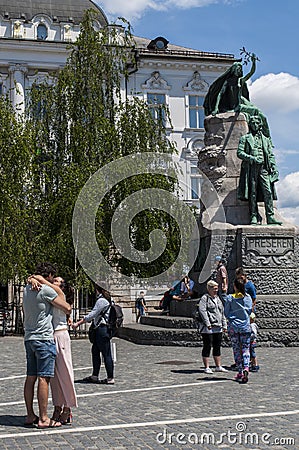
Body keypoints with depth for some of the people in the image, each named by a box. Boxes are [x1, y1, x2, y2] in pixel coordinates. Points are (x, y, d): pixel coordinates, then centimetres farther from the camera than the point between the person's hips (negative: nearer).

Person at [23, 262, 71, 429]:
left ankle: (30, 415, 16)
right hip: (44, 338, -8)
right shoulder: (47, 290, -12)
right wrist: (60, 293, 9)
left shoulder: (27, 289, 11)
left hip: (29, 338, 8)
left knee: (31, 378, 10)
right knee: (44, 378, -6)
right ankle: (43, 418, -5)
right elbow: (67, 309, -7)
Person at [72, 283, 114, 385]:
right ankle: (94, 376, 20)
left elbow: (92, 315, -18)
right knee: (95, 351, 14)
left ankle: (110, 378, 0)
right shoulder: (103, 300, 16)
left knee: (106, 353, -5)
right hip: (100, 329, 11)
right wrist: (80, 321, 21)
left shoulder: (101, 301, -15)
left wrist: (78, 323, -15)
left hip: (102, 329, -11)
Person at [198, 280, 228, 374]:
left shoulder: (218, 299, 19)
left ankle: (218, 367, 20)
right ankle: (207, 368, 4)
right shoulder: (204, 298, -6)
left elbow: (222, 313, 23)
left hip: (218, 328, 8)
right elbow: (202, 311, -16)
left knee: (217, 347, 12)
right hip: (208, 328, -7)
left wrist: (224, 325, 17)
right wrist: (208, 323, -22)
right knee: (207, 347, -2)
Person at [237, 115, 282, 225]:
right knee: (252, 193, -4)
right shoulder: (245, 138, 12)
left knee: (268, 192, -9)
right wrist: (252, 158, -13)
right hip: (251, 168, -2)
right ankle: (254, 217, 0)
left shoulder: (266, 139, 22)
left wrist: (274, 168, 5)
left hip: (264, 168, 2)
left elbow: (271, 155, 19)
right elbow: (239, 153, 1)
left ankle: (270, 217, -10)